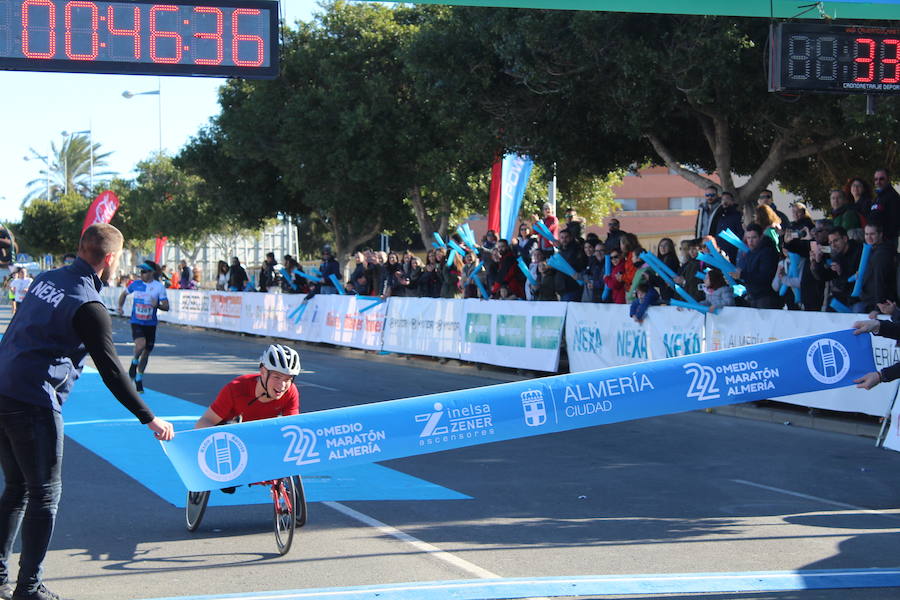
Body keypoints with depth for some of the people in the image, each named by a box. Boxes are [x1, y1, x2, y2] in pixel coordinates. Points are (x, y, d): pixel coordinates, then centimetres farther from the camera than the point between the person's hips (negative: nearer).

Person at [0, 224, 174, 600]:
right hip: (34, 404, -8)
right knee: (45, 493, 3)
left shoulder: (46, 279, 9)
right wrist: (149, 419, -7)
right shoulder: (89, 307, -14)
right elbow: (111, 373, -13)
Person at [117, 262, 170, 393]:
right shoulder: (136, 284, 0)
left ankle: (139, 379, 26)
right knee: (140, 344, -27)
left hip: (150, 324, 1)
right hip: (136, 322, -1)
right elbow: (124, 294, 20)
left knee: (146, 352, 8)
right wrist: (120, 307, 7)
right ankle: (134, 362, 5)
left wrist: (158, 305, -24)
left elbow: (166, 307, -4)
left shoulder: (159, 287, -5)